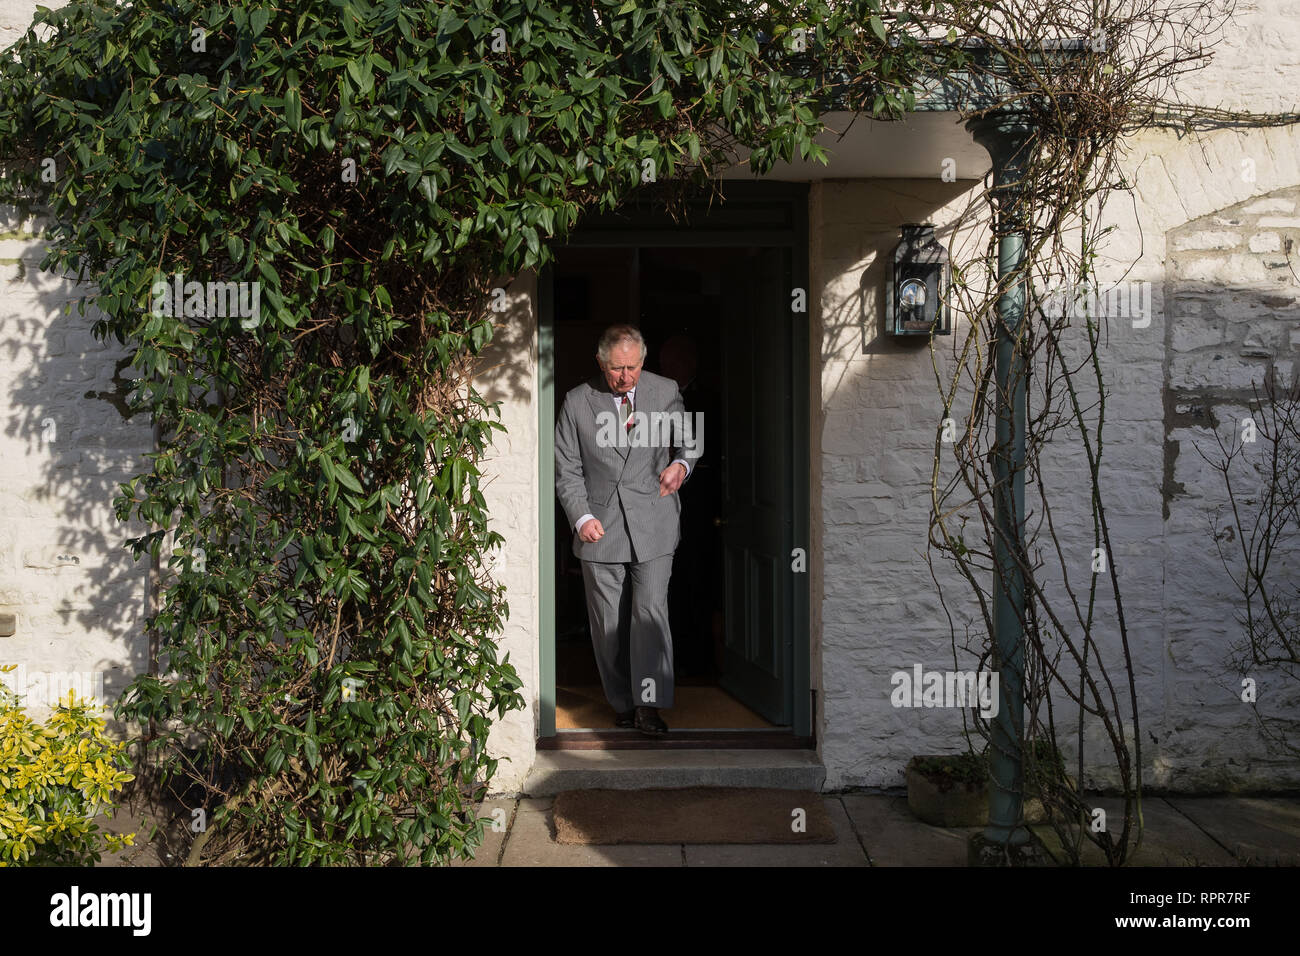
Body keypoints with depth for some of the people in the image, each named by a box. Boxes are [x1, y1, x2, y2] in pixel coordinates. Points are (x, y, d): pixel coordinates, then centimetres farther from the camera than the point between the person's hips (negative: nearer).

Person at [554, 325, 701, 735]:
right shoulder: (577, 402, 1)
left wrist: (681, 463, -3)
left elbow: (688, 440, 19)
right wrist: (581, 517, -10)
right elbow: (567, 470, 3)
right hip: (600, 527, 1)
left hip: (652, 523, 0)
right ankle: (622, 705, 18)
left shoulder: (666, 391, 4)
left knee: (651, 611, -11)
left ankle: (649, 705, -5)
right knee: (608, 624, 5)